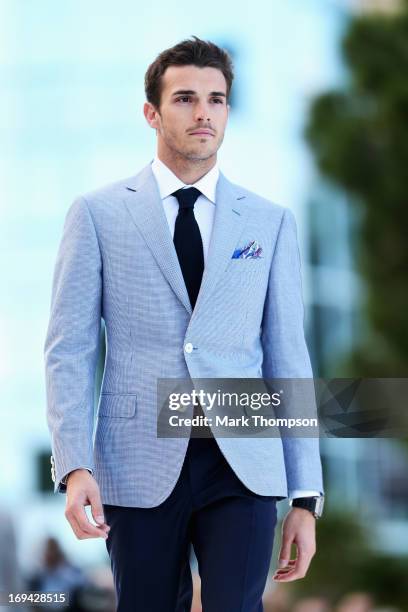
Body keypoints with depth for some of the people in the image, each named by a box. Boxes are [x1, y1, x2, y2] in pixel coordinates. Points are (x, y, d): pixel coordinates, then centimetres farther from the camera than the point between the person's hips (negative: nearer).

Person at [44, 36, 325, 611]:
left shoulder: (271, 222, 9)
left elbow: (288, 357, 8)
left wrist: (306, 497, 4)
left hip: (242, 465, 1)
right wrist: (75, 466, -12)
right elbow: (69, 347, 1)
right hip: (140, 466, 0)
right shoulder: (97, 213, 4)